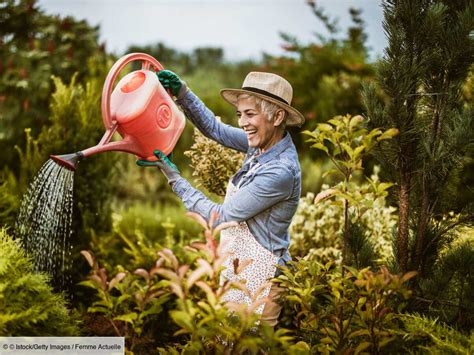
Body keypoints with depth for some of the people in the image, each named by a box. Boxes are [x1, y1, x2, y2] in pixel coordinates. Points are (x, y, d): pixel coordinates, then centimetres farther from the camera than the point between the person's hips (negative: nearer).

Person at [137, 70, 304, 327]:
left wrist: (173, 176, -15)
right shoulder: (265, 143, -2)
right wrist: (181, 93, -3)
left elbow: (221, 216, -20)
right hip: (239, 264, 8)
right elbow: (215, 129, 10)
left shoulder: (280, 173, -27)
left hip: (259, 276, -8)